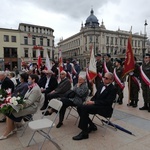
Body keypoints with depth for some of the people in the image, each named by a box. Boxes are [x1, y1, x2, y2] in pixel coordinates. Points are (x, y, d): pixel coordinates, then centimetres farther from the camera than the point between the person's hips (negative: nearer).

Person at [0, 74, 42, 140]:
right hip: (27, 105, 9)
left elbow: (29, 102, -22)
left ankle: (7, 132, 5)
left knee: (10, 113, -13)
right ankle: (12, 129, 4)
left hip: (31, 107, -9)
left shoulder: (36, 89, -20)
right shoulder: (31, 87, 11)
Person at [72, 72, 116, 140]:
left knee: (84, 108, -28)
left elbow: (107, 102, -19)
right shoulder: (101, 85, 14)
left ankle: (84, 133, -21)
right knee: (79, 107, -11)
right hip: (96, 104, 8)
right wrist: (90, 101, -4)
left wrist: (93, 102, -23)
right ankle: (92, 126, 6)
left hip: (105, 108, -8)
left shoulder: (113, 89, -10)